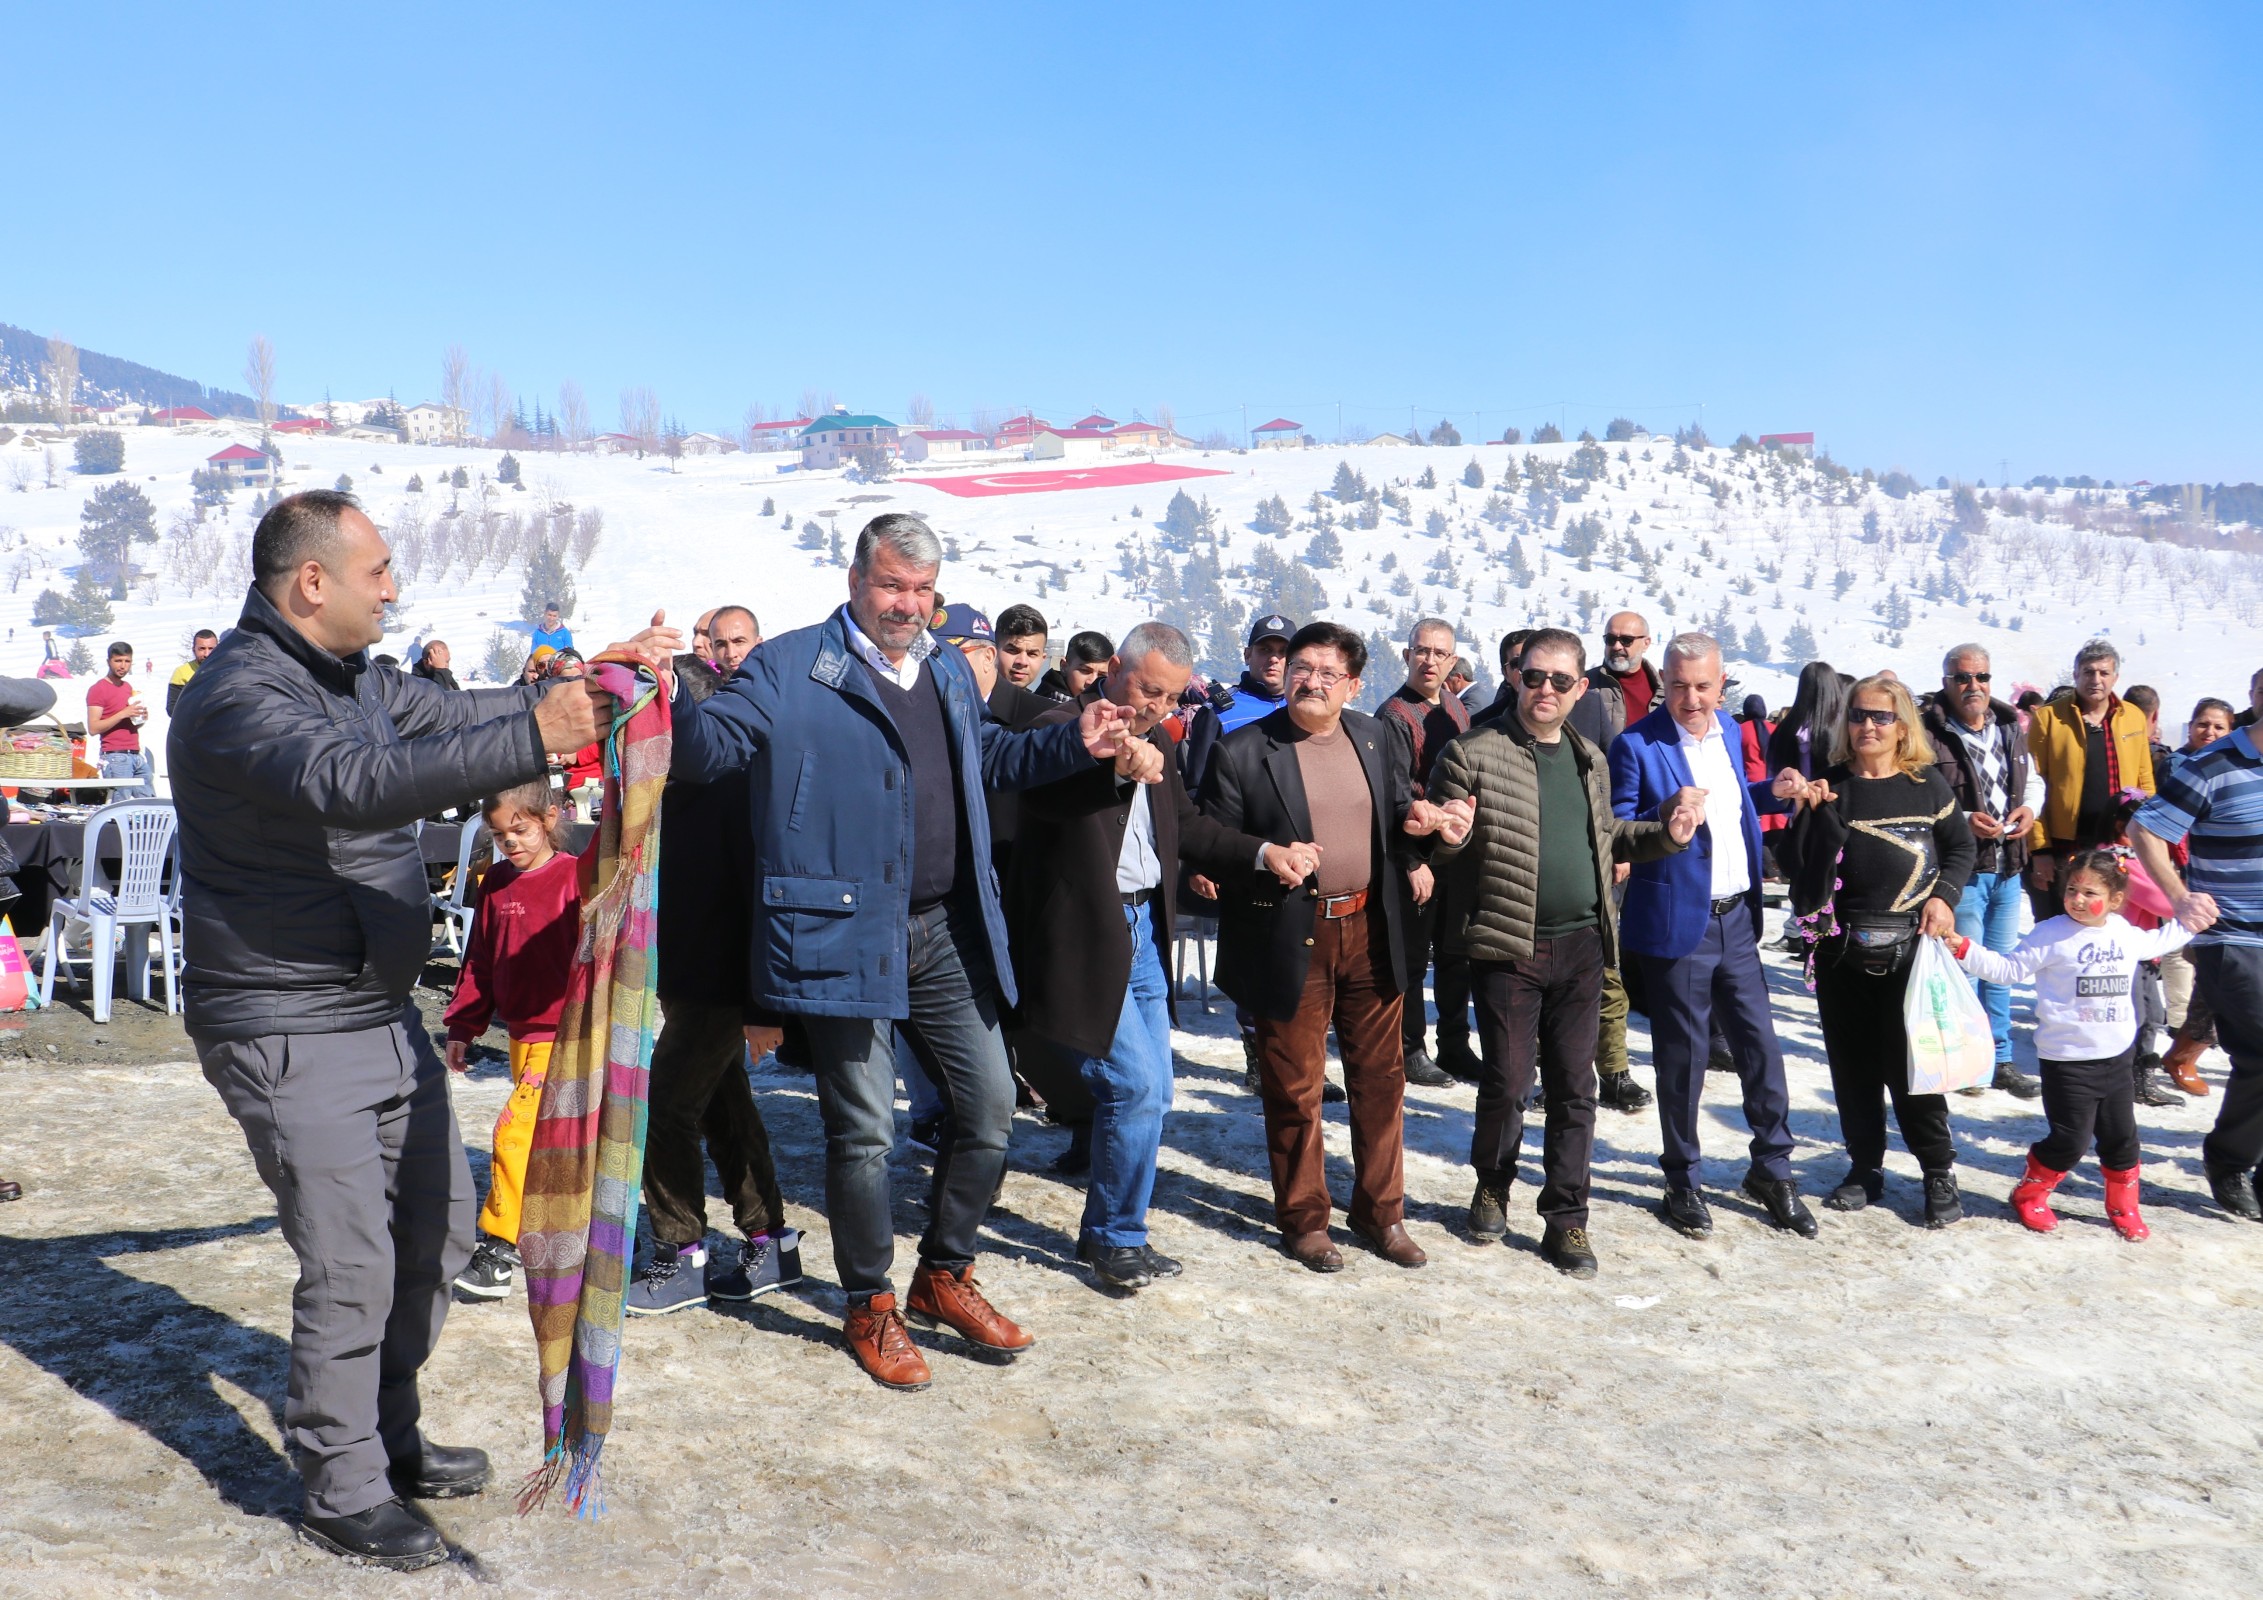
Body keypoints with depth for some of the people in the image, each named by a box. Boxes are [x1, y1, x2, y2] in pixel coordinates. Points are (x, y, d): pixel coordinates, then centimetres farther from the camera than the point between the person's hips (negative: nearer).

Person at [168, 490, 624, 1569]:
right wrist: (532, 739, -45)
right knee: (351, 1266, -4)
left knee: (438, 1227, 16)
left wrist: (577, 687, 9)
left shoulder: (351, 679, 10)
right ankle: (344, 1494, 14)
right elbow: (354, 784, -38)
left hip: (385, 1013, 10)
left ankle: (387, 1435, 34)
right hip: (289, 1033, -9)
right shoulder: (238, 697, -21)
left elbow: (452, 716, 21)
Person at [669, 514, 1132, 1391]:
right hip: (845, 934, -6)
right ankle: (870, 1307, 23)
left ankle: (944, 1276, 32)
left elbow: (988, 757, 31)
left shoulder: (950, 671, 15)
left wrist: (1071, 743, 18)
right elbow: (709, 745, -12)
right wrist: (669, 700, -33)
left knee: (989, 1108, 11)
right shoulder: (790, 668, -5)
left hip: (948, 934, 6)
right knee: (864, 1130, 2)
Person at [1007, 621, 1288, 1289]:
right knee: (1135, 1085, -9)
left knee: (1152, 1090, 12)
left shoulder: (1155, 744, 16)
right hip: (1088, 938, -9)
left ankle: (1110, 1232, 26)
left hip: (1145, 932, 9)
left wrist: (1263, 852, 7)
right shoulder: (1064, 727, -11)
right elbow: (1040, 792, -30)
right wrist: (1116, 768, -47)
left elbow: (1187, 826, 21)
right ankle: (1116, 1237, 10)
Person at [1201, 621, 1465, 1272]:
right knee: (1294, 1089, 7)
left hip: (1370, 931, 4)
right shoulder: (1242, 751, -8)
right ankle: (1304, 1219, 23)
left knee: (1379, 1080, 13)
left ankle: (1380, 1211, 29)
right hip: (1291, 940, -4)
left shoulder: (1374, 737, 7)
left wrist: (1413, 822, -6)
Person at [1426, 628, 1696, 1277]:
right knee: (1507, 1082, 3)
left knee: (1574, 1088, 8)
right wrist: (1451, 838, -25)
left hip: (1581, 947, 5)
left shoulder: (1589, 760, 12)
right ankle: (1493, 1186, 29)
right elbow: (1436, 848, -2)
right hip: (1508, 947, -4)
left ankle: (1566, 1218, 19)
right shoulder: (1473, 754, -6)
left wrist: (1662, 835, 8)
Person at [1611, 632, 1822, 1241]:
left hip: (1737, 919, 6)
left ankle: (1772, 1170, 26)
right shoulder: (1636, 746, -12)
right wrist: (1663, 816, -29)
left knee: (1760, 1045, 10)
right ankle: (1683, 1183, 19)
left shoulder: (1729, 730, 8)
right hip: (1677, 924, -6)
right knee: (1682, 1056, 4)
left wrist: (1773, 792, 5)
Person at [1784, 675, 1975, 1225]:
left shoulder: (1927, 784, 1)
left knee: (1912, 1061, 0)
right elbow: (1808, 868, -3)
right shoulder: (1831, 787, 2)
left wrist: (1944, 896, -3)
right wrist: (1819, 813, -16)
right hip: (1842, 949, 2)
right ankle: (1865, 1166, 22)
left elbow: (1962, 846, 11)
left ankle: (1939, 1171, 14)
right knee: (1853, 1063, 9)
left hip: (1912, 947, -2)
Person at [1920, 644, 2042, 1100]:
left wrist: (2026, 810, 2)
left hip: (2008, 865, 7)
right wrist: (1961, 821, -23)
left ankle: (2001, 1059, 26)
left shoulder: (2010, 727, 10)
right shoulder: (1928, 732, -13)